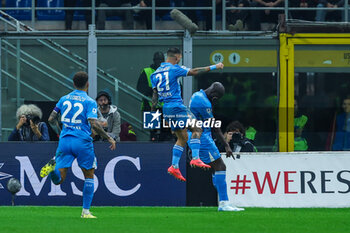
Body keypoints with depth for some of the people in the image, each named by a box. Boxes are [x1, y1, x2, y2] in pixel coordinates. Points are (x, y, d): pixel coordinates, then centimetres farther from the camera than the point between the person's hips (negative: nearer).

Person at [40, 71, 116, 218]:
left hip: (65, 140, 3)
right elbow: (94, 125, -15)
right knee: (89, 176, 14)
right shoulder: (89, 102, -5)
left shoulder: (64, 99, 10)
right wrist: (109, 138, -4)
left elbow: (51, 119, 12)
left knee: (58, 179, 1)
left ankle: (53, 167, -33)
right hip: (82, 141, -3)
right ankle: (86, 211, 10)